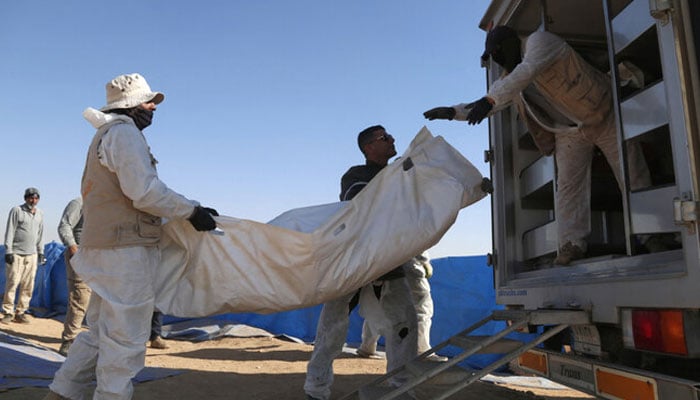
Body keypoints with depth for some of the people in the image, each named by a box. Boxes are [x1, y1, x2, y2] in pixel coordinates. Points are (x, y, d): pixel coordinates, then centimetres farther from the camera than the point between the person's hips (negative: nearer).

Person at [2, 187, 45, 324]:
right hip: (16, 253, -4)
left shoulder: (40, 214, 12)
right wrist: (8, 251, -12)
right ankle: (8, 312, 5)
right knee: (12, 283, -5)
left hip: (32, 255, 5)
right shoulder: (16, 210, -3)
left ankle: (20, 312, 10)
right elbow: (10, 232, -6)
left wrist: (41, 252, 14)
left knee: (28, 286, 3)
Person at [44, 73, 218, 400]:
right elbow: (146, 192, -20)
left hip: (103, 245, 10)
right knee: (125, 336, -3)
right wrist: (192, 211, -11)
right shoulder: (124, 132, -9)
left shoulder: (104, 137, 23)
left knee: (101, 333, 18)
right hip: (126, 250, -10)